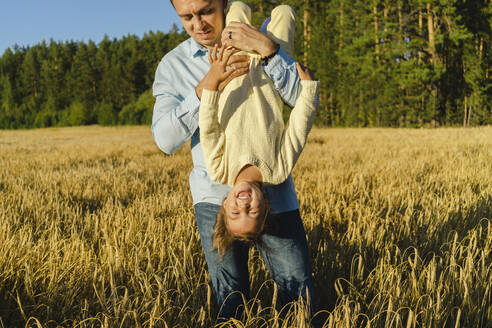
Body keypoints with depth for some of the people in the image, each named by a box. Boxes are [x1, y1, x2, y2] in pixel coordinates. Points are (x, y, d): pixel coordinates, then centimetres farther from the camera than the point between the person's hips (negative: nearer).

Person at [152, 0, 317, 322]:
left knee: (300, 296, 3)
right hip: (215, 195, 0)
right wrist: (207, 85, -22)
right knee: (230, 303, 7)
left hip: (273, 189, 0)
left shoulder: (261, 40, 2)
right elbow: (165, 139, -11)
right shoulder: (172, 66, 2)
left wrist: (268, 48, -22)